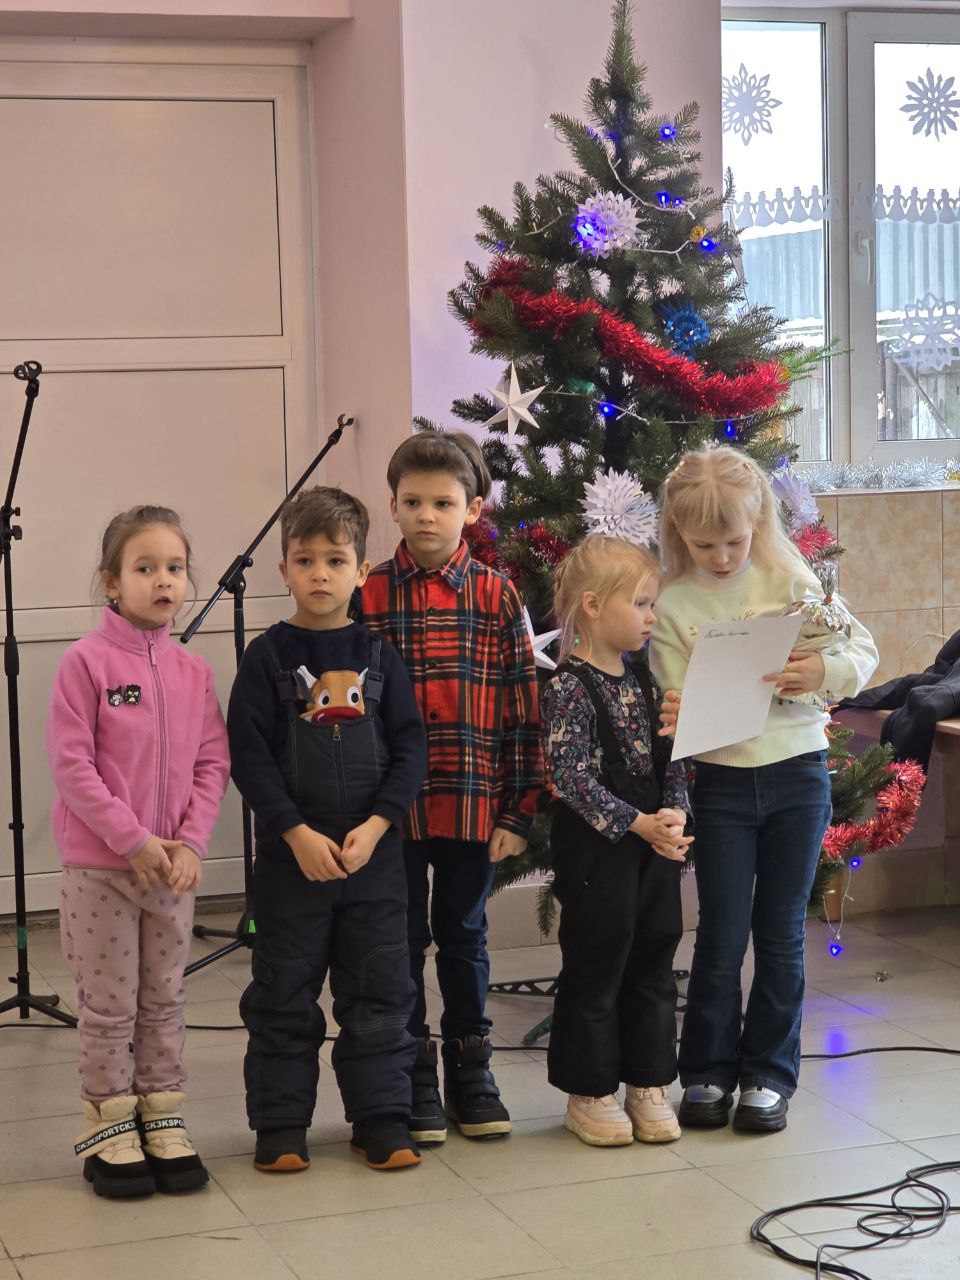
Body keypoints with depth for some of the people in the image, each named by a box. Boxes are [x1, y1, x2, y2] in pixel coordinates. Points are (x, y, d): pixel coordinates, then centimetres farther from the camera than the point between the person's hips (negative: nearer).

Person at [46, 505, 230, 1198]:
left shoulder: (194, 672, 4)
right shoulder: (86, 662, -10)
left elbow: (213, 764, 4)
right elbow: (72, 765, -13)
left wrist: (190, 843, -9)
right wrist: (134, 841, -17)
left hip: (175, 866, 4)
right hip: (99, 867, -4)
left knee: (165, 1001, 13)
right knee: (109, 1006, 5)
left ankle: (163, 1121, 23)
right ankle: (109, 1129, 16)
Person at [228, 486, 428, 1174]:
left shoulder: (378, 657, 3)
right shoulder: (268, 658, -2)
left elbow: (411, 750, 1)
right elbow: (249, 756, -6)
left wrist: (376, 825, -12)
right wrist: (298, 833, -15)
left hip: (375, 852, 2)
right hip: (291, 853, -2)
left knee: (379, 990, 7)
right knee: (284, 994, 5)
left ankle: (382, 1117, 18)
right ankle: (281, 1124, 16)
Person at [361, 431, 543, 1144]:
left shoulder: (497, 596, -1)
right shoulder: (369, 595, -3)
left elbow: (523, 706, 0)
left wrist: (519, 809, -3)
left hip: (474, 804, 1)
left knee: (465, 937, 13)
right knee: (403, 939, 9)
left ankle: (471, 1069, 27)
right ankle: (414, 1078, 21)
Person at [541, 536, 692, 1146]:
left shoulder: (644, 680, 9)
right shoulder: (570, 686, -13)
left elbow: (670, 758, 11)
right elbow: (569, 775, -18)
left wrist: (675, 813, -7)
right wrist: (635, 824, -20)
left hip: (656, 845, 7)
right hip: (596, 849, -7)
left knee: (653, 965, 12)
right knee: (596, 969, 3)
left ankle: (648, 1086, 23)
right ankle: (590, 1093, 15)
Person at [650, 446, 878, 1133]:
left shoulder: (788, 579, -2)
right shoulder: (671, 605, -3)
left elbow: (864, 649, -2)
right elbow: (676, 703, -4)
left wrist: (824, 672, -23)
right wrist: (673, 717, -27)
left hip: (799, 772, 1)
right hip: (722, 782, 0)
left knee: (781, 934, 8)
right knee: (722, 936, 3)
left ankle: (769, 1072, 20)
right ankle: (709, 1071, 19)